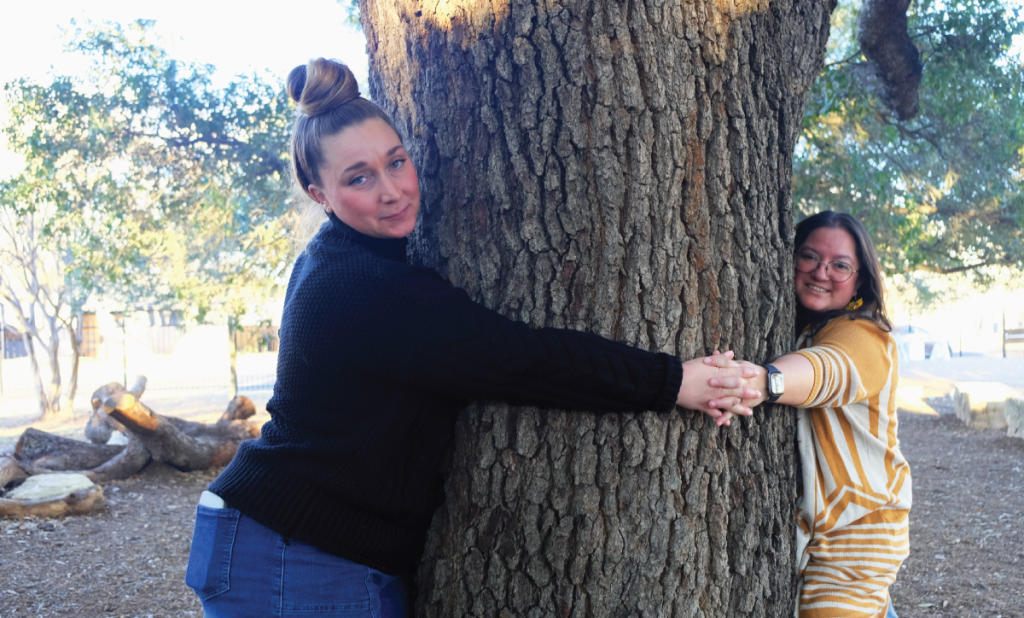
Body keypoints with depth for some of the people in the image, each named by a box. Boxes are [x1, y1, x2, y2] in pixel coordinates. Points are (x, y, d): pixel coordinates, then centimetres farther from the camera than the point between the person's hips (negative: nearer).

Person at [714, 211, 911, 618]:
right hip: (796, 519, 6)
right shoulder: (784, 329, 6)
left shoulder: (866, 338, -16)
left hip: (856, 526, -6)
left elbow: (832, 369, -39)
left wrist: (765, 380, -59)